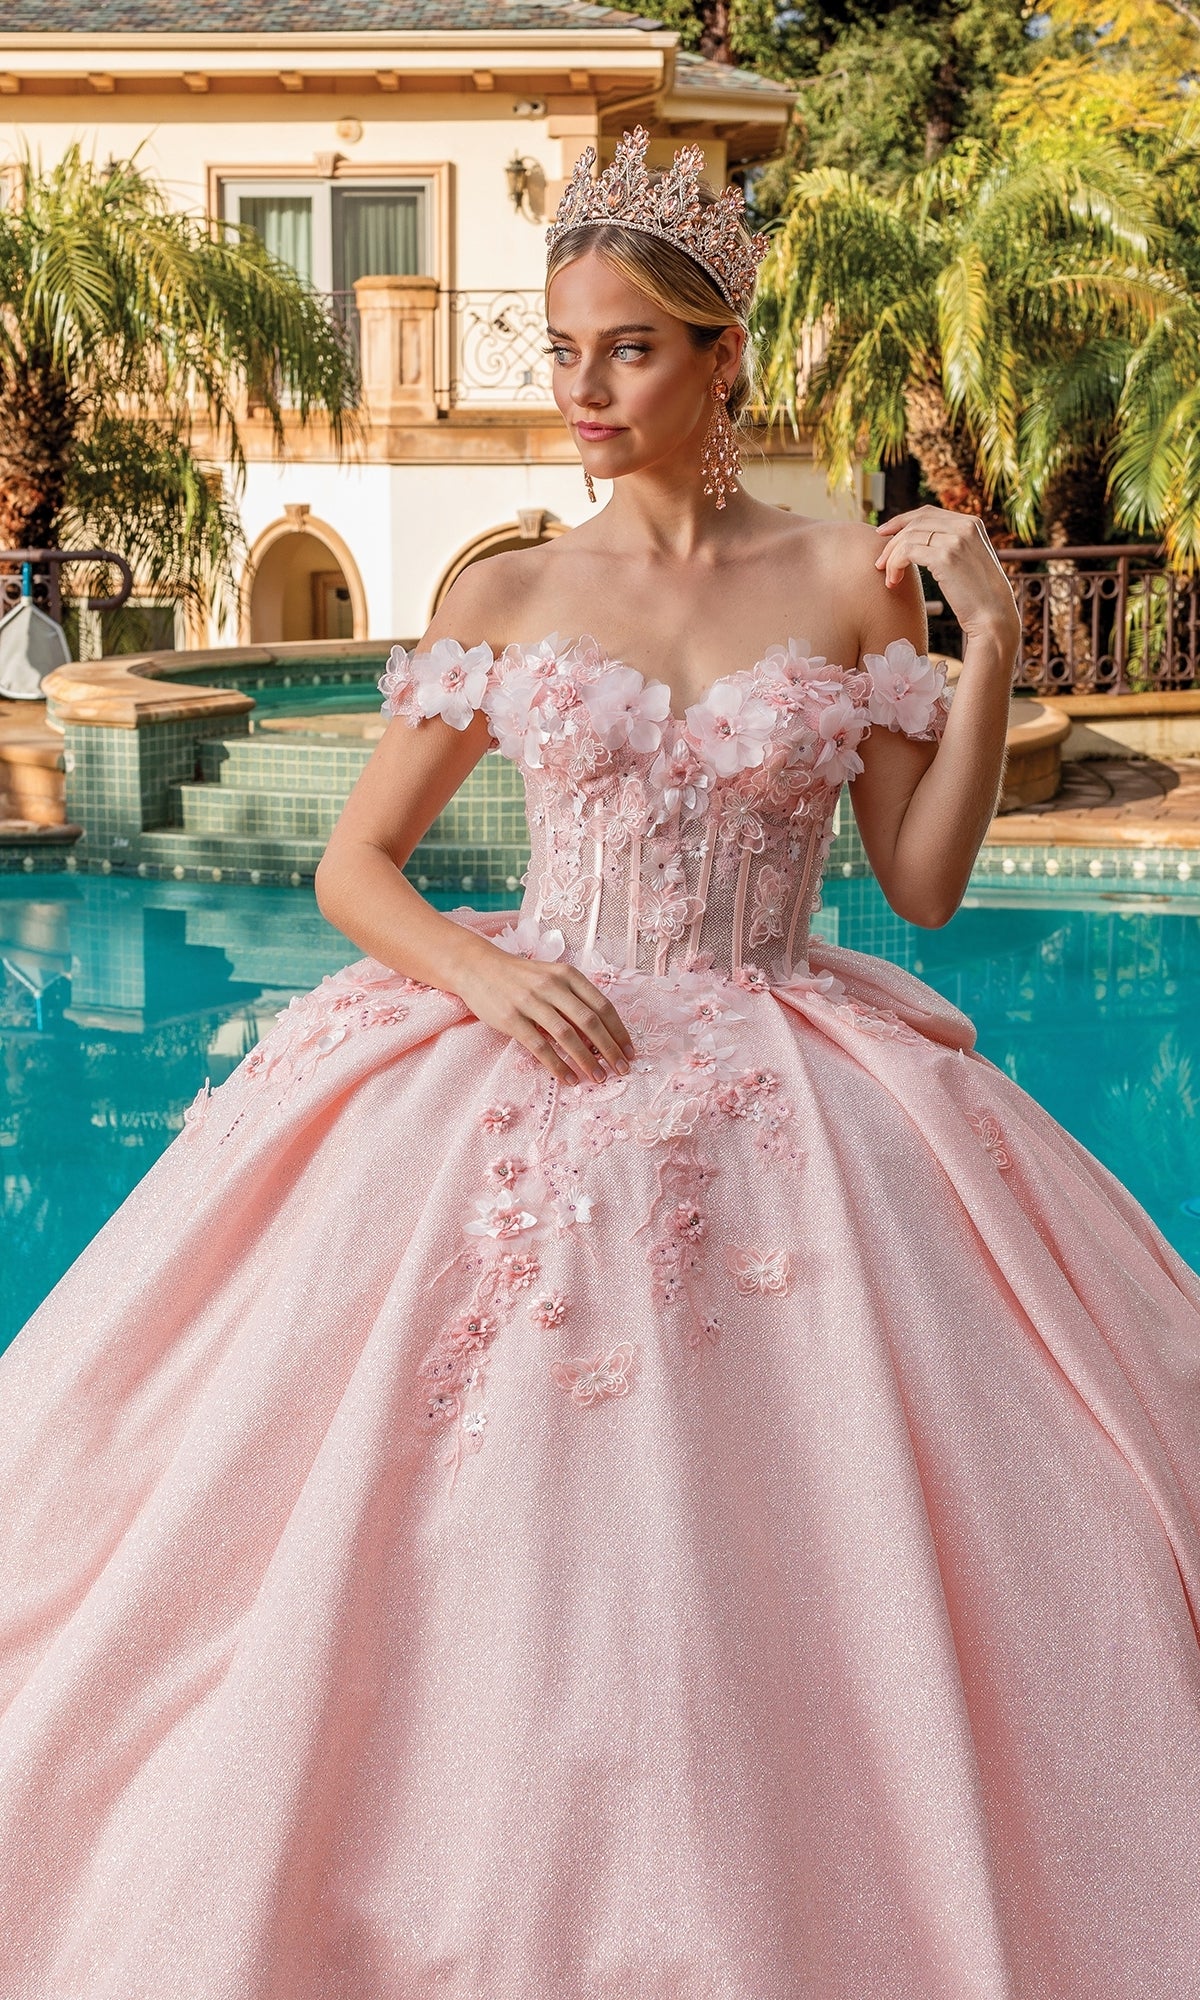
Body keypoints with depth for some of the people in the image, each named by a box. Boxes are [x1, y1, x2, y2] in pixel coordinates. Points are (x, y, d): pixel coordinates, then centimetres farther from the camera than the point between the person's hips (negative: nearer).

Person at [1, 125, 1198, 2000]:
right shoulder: (506, 600, 4)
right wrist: (485, 968, -13)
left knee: (796, 1531, -8)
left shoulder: (853, 580, 3)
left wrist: (993, 647, -8)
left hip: (785, 1086, 0)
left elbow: (925, 882, 1)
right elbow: (353, 864, 6)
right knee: (473, 1529, -8)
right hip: (531, 1057, 0)